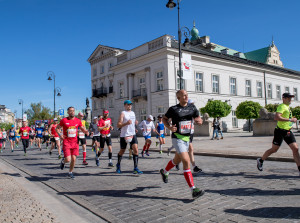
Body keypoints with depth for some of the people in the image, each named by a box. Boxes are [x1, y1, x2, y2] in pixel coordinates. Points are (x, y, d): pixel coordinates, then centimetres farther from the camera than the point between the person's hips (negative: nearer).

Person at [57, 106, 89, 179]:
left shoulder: (78, 121, 4)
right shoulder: (64, 120, -3)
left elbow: (83, 129, 13)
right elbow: (57, 128, 9)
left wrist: (86, 132, -10)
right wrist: (60, 135, -8)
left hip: (75, 142, 3)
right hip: (66, 142, -3)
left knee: (73, 159, 2)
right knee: (68, 159, -10)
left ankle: (70, 173, 24)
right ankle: (63, 161, 27)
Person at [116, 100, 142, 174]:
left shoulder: (133, 113, 14)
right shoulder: (123, 113, -6)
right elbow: (118, 125, -13)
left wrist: (135, 123, 7)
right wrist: (126, 123, -28)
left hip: (132, 134, 5)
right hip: (124, 135, -5)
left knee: (136, 150, -11)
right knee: (122, 151, 9)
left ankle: (135, 168, -9)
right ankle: (118, 165, 34)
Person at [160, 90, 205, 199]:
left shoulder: (192, 107, 4)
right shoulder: (173, 109, -9)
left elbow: (197, 118, 7)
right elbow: (164, 118, 3)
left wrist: (199, 120, -17)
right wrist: (169, 127, -15)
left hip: (187, 138, 7)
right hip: (177, 138, -6)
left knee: (177, 160, 23)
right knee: (186, 161, -17)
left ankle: (164, 172, 52)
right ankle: (193, 190, -14)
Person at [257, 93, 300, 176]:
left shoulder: (288, 107, 19)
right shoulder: (282, 106, -11)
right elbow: (276, 117, -27)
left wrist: (292, 119, 21)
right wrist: (290, 120, -26)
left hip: (288, 132, 8)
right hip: (280, 131, -8)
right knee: (274, 149, 2)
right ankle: (261, 160, 22)